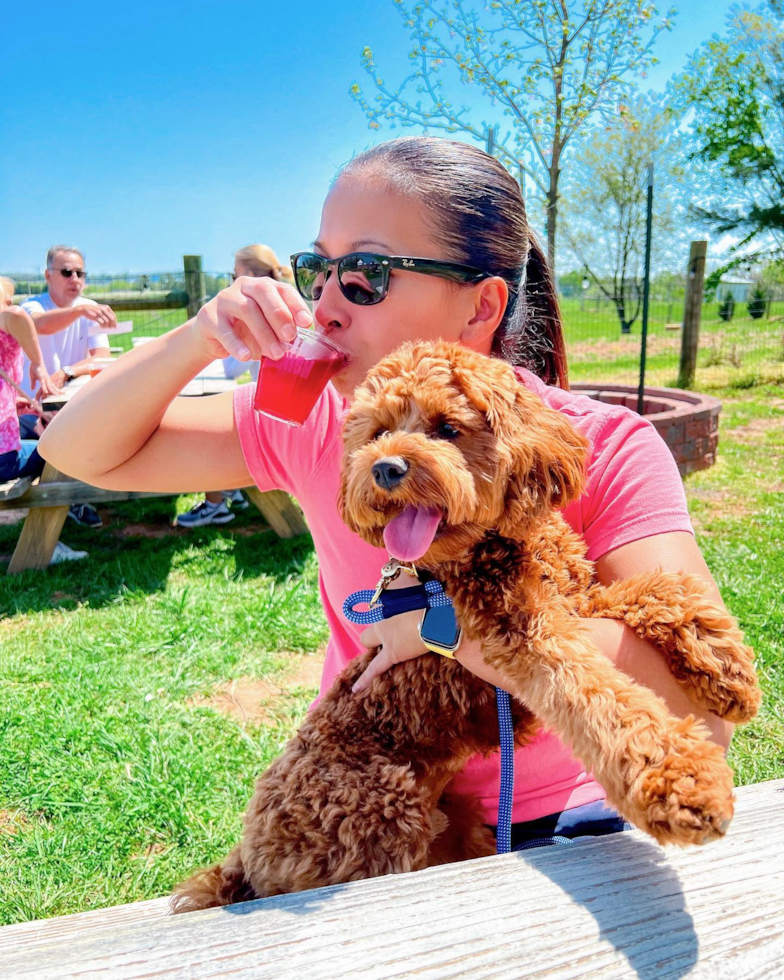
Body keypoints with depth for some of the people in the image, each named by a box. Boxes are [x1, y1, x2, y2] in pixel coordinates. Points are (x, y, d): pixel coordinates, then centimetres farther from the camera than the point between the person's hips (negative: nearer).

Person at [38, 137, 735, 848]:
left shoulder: (607, 451, -17)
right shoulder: (316, 423, -8)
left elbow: (700, 709, -30)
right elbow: (81, 451, -2)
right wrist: (197, 340, -18)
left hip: (548, 827, -1)